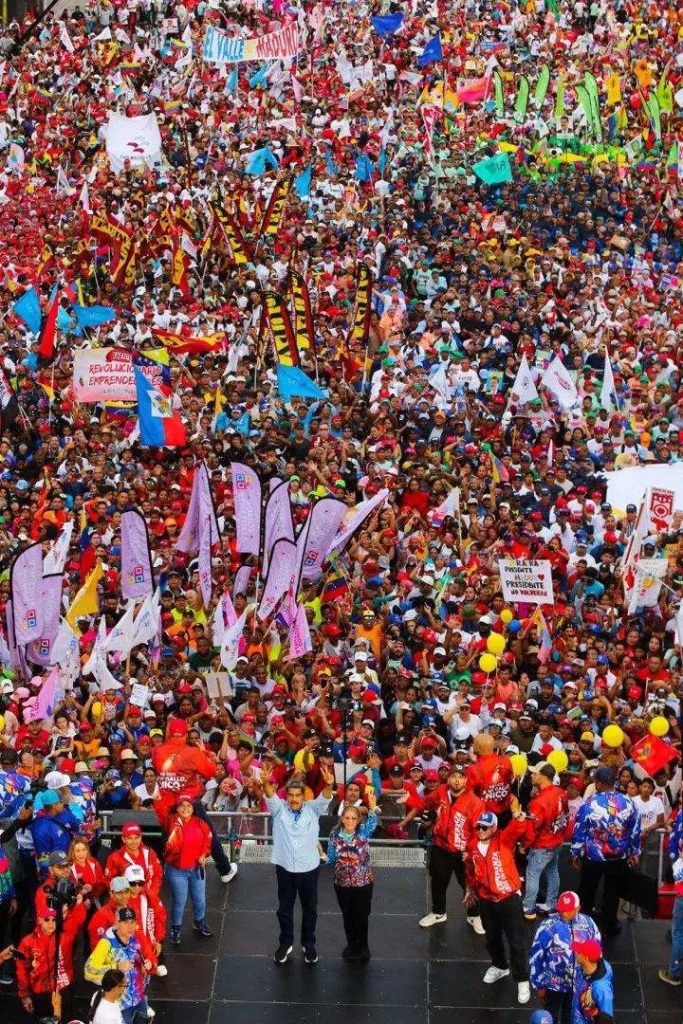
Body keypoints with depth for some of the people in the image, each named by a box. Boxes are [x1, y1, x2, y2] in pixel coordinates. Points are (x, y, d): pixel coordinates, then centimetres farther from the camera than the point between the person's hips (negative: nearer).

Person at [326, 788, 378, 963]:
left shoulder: (363, 832, -9)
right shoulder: (335, 834, -6)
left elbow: (372, 823, -24)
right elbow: (331, 858, 2)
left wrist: (373, 807, -36)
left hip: (363, 882, -2)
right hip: (342, 883, 2)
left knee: (361, 916, 9)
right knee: (347, 916, 16)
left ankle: (362, 948, 27)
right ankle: (351, 945, 35)